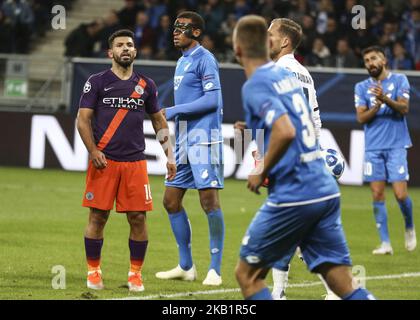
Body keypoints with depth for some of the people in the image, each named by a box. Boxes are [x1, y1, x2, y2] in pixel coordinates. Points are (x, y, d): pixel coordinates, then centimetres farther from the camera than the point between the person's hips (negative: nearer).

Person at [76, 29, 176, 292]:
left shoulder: (146, 85, 12)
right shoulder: (97, 82, 2)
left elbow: (159, 120, 19)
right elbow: (83, 119, -1)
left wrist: (169, 154, 10)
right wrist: (93, 151, -13)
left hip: (135, 161, 2)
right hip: (104, 161, -2)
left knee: (138, 218, -1)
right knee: (98, 217, -1)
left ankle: (136, 273, 10)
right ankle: (94, 271, 11)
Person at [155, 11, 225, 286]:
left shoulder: (204, 59, -8)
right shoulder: (182, 62, 19)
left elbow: (212, 99, -16)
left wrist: (175, 111, -16)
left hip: (203, 139, -10)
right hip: (184, 140, 10)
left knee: (209, 201, -9)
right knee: (171, 200, 9)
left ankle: (215, 270, -6)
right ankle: (186, 267, 17)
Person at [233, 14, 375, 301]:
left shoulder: (256, 86, -9)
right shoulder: (287, 75, 15)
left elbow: (286, 132, -25)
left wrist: (261, 172, -11)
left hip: (293, 196, -8)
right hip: (327, 191, 8)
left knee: (247, 274, 7)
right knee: (345, 285, 4)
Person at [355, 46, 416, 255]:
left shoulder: (399, 80, 2)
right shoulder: (361, 87, 9)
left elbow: (404, 109, -9)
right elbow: (361, 118, 0)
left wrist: (385, 99, -26)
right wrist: (376, 106, -18)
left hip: (396, 145, -2)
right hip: (373, 147, 2)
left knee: (400, 194, -8)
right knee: (377, 195, -3)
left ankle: (410, 228, 20)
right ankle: (385, 243, 1)